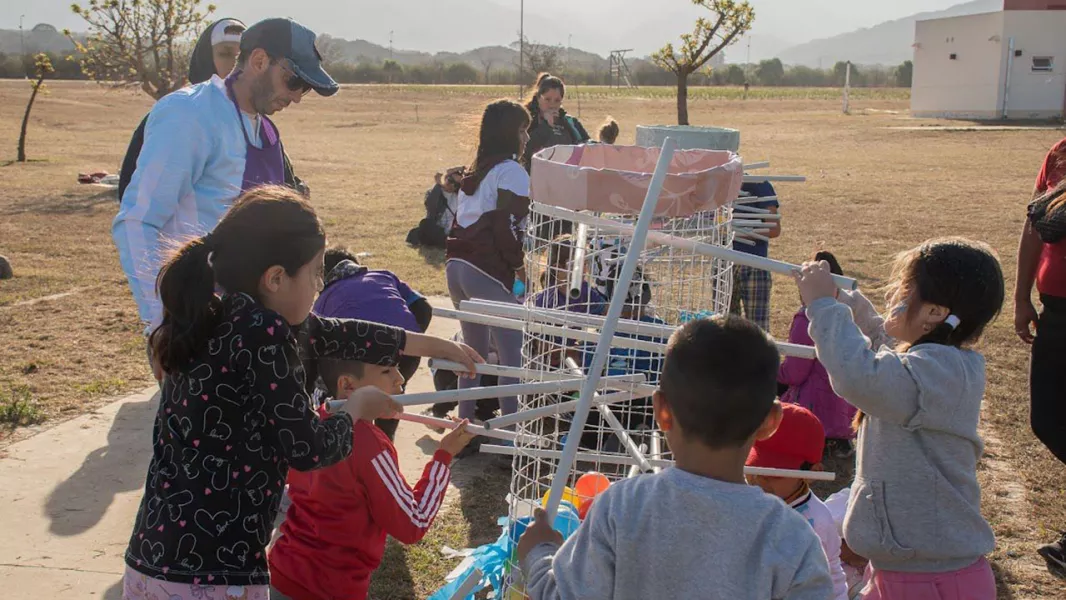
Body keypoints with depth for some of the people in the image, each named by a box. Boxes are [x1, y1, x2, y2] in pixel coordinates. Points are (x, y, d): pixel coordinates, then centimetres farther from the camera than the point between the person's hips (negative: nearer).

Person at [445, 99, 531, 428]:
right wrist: (519, 266, -4)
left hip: (458, 267, 9)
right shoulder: (511, 172, -7)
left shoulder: (474, 171, 20)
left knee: (475, 350, 18)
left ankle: (465, 423, 23)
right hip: (490, 274, -9)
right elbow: (506, 227, -15)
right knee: (512, 355, -4)